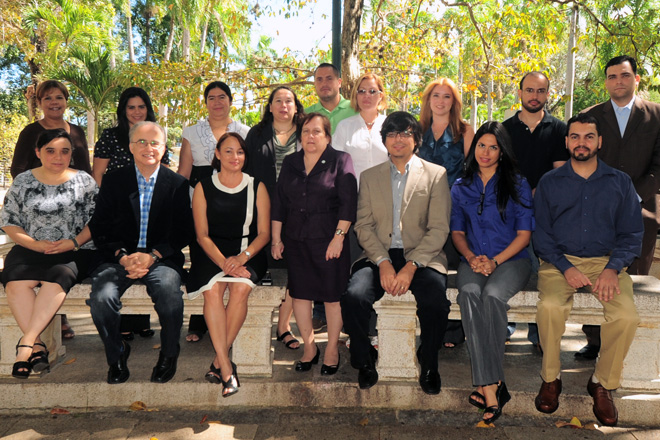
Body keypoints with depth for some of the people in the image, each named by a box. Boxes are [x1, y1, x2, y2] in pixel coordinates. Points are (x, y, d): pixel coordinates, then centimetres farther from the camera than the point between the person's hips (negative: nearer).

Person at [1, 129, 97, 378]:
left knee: (57, 277, -34)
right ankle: (37, 347, -29)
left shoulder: (84, 181, 7)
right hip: (31, 249, 2)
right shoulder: (22, 182, 11)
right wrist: (35, 244, -9)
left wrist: (73, 242, -12)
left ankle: (26, 342, -31)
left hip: (74, 252, -2)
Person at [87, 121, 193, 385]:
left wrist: (152, 255, -13)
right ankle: (116, 354, 4)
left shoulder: (177, 184, 5)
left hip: (161, 258, -1)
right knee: (101, 298, -26)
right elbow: (99, 229, 5)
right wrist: (122, 256, -12)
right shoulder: (113, 181, 8)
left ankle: (168, 355, -1)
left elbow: (184, 232, 1)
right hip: (120, 257, 2)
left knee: (170, 295, -31)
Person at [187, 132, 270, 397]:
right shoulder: (203, 188, 6)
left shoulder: (257, 187, 7)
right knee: (212, 289, -30)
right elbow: (202, 235, 0)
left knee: (241, 287, -30)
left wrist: (242, 257, -16)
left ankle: (218, 361, -17)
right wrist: (223, 262, -17)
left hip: (248, 251, 0)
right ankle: (226, 366, -27)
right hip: (213, 252, 0)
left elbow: (264, 233, 3)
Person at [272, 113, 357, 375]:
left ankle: (332, 349, 16)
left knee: (332, 294, 1)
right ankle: (309, 347, 20)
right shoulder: (290, 163, 13)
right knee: (300, 293, 6)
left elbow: (348, 203, -7)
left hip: (328, 239, -4)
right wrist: (276, 238, 8)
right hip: (296, 240, 4)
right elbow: (279, 203, 13)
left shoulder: (340, 161, 0)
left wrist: (338, 237, -14)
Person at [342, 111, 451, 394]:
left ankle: (429, 365, -1)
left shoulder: (436, 175, 9)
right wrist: (383, 262, -11)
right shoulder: (369, 177, 16)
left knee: (435, 302, -30)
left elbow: (439, 229, -1)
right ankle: (365, 361, 1)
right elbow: (363, 225, 6)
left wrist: (410, 266, -14)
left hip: (422, 257, -1)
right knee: (354, 297, -27)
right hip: (379, 256, 2)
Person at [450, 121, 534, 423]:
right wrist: (471, 257, -5)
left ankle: (486, 384, -27)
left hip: (511, 259, -2)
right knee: (469, 293, -33)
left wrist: (495, 261, -13)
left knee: (492, 294, -35)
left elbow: (524, 234, 2)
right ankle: (492, 388, -35)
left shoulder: (517, 185, 7)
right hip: (474, 261, 2)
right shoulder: (461, 187, 16)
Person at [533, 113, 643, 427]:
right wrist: (565, 268, -11)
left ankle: (603, 383, -2)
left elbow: (632, 233, 7)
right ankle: (550, 379, -7)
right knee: (549, 306, -31)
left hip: (606, 261, 1)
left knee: (627, 316, -27)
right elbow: (540, 233, 4)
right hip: (560, 261, -1)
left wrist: (613, 269, -11)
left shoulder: (620, 182, 12)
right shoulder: (549, 182, 10)